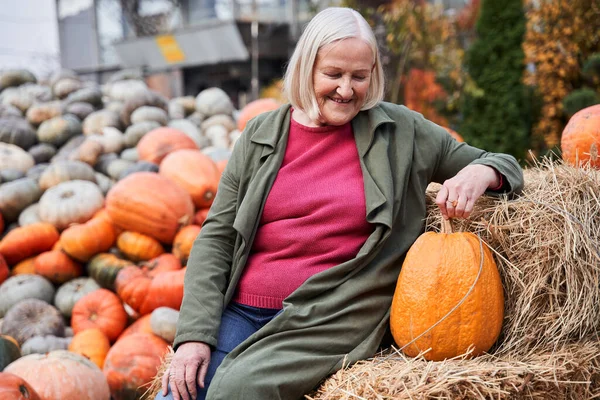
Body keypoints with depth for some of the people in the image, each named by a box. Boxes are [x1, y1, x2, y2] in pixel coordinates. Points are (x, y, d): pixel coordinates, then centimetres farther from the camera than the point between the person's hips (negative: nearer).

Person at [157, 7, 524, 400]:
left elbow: (500, 163, 10)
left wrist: (481, 173, -16)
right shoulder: (261, 135, 7)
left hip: (328, 318, -2)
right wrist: (195, 334, -5)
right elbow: (217, 237, 5)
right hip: (240, 310, 3)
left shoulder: (399, 131, 3)